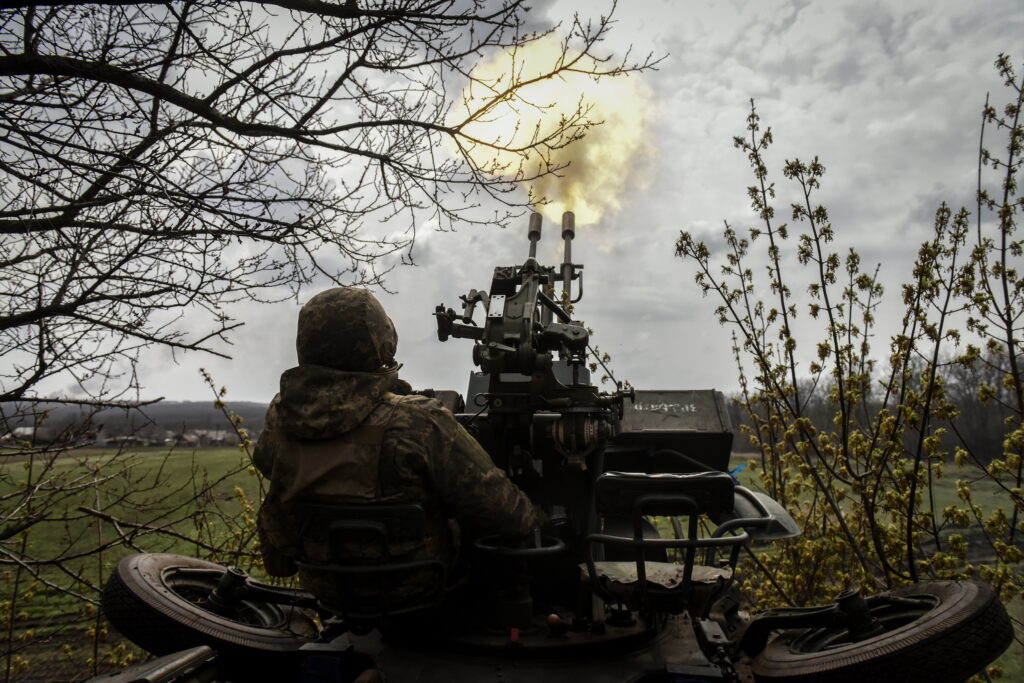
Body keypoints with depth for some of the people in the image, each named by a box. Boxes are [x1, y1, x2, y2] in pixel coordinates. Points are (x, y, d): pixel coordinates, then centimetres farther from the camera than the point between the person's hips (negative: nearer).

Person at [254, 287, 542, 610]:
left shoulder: (279, 416, -15)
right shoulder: (415, 423, -31)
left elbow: (265, 462, 9)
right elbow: (491, 499, -22)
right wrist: (535, 524, -3)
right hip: (414, 586, -4)